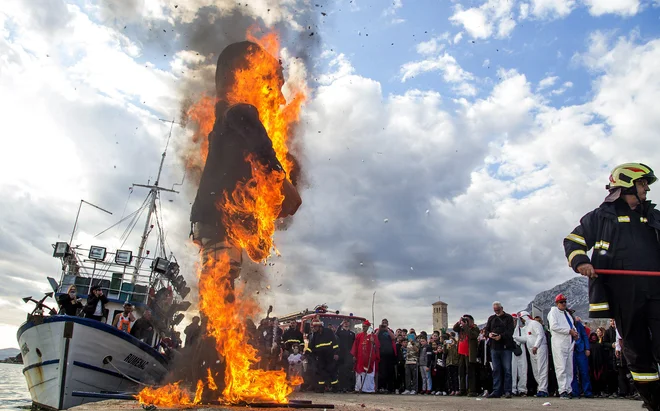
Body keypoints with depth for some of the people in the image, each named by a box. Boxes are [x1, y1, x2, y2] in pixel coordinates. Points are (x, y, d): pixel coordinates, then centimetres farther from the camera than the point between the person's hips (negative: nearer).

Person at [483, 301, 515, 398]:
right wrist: (489, 334, -10)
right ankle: (497, 391, 9)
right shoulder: (491, 318, 16)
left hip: (506, 347, -4)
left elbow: (510, 331, -8)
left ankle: (507, 391, 5)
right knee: (496, 370, 5)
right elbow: (486, 330, 13)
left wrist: (501, 336, -24)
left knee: (507, 370, -1)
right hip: (494, 347, 4)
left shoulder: (508, 318, 3)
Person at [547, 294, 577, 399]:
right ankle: (562, 391, -9)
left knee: (569, 368, 8)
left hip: (569, 344, 8)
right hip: (559, 344, -8)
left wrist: (574, 332, 2)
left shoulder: (567, 313, 23)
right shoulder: (553, 311, -1)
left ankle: (568, 390, 14)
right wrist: (569, 331, -15)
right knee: (561, 368, -10)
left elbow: (572, 326, 26)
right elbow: (553, 326, -14)